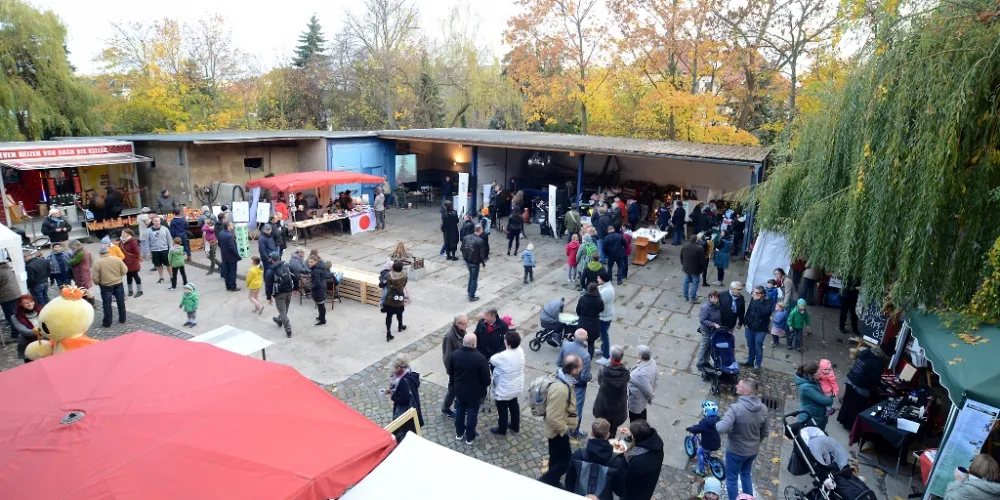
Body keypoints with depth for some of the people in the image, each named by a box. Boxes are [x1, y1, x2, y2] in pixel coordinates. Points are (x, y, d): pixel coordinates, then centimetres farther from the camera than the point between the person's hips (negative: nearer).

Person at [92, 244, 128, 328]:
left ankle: (107, 322, 10)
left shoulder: (97, 263, -13)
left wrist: (98, 283, 9)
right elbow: (124, 271, -3)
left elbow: (95, 278, -12)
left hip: (106, 286, -2)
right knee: (120, 301, 13)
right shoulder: (117, 259, -7)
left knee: (107, 304, 5)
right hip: (118, 284, 2)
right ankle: (122, 319, 21)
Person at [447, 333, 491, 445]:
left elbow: (450, 372, 2)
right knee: (472, 413, 16)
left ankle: (459, 433, 41)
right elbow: (486, 377, -19)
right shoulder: (480, 358, -27)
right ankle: (470, 437, 31)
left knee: (459, 411, 24)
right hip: (475, 392, -4)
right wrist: (485, 385, 4)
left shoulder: (454, 354, -14)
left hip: (459, 389, 4)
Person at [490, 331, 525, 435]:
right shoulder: (520, 351, -13)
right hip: (516, 387, 7)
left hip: (504, 390, -7)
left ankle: (502, 429, 38)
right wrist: (500, 355, -3)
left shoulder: (503, 356, -35)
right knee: (514, 405, 28)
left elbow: (491, 360, -13)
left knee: (502, 410, 17)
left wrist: (496, 355, 6)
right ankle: (515, 426, 47)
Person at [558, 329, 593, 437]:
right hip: (578, 386, -5)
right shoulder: (585, 355, -33)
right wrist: (590, 377, -2)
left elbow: (558, 363, -6)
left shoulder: (565, 345, -19)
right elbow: (585, 377, -25)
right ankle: (575, 431, 37)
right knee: (577, 408, 18)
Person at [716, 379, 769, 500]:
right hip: (753, 450, 6)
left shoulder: (736, 408, -31)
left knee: (732, 479, 16)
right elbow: (764, 432, 4)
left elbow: (722, 429, -38)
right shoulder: (763, 408, -10)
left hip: (736, 450, -6)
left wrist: (717, 424, -15)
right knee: (746, 474, 29)